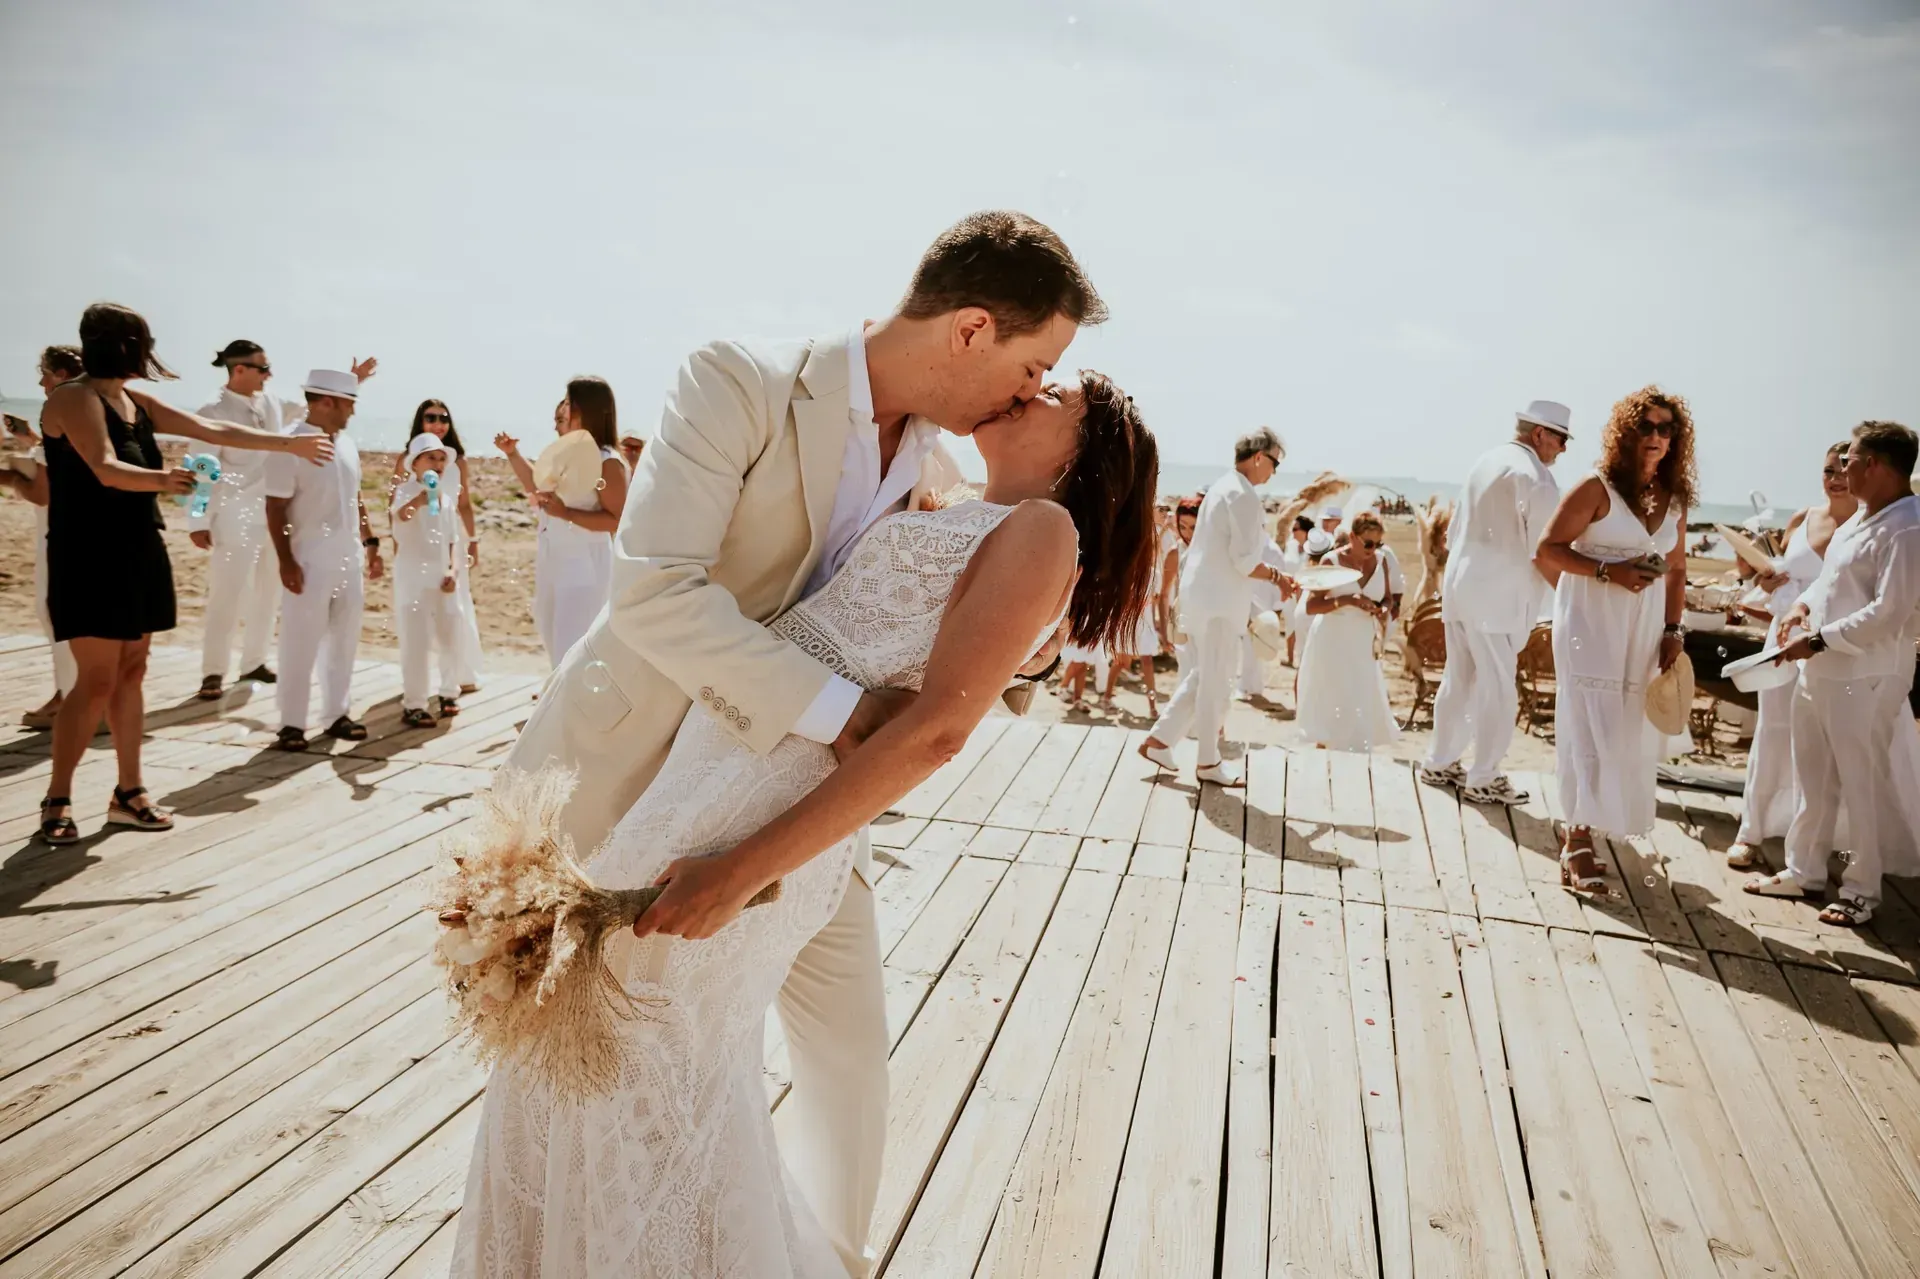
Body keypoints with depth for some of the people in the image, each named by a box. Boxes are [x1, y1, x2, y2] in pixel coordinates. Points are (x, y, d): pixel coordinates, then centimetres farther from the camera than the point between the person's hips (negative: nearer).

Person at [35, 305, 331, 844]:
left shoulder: (138, 402, 13)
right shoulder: (74, 398, -12)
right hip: (90, 556, -8)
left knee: (131, 673, 10)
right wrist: (160, 480, -44)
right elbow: (106, 470, -25)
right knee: (98, 680, -8)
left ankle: (129, 793, 17)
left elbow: (214, 431, 17)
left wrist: (289, 445, 19)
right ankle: (57, 800, 5)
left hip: (138, 552, 8)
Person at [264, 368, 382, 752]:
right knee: (300, 645, -1)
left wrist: (371, 543, 15)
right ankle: (292, 723, 9)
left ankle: (336, 714, 23)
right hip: (310, 562, -7)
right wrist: (285, 561, -16)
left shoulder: (347, 444, 10)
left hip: (348, 560, 7)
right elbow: (275, 509, -12)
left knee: (344, 641, 12)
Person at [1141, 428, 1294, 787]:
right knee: (1216, 681, 1)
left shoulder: (1222, 487, 14)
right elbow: (1244, 561, -20)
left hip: (1201, 593, 9)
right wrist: (1276, 576, -5)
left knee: (1200, 676, 16)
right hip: (1218, 600, -9)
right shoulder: (1243, 495, -16)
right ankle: (1209, 763, 11)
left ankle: (1158, 739, 18)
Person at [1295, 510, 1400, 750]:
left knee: (1363, 705, 8)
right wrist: (1346, 600, -28)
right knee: (1330, 706, 0)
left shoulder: (1380, 561, 0)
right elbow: (1311, 606, -15)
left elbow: (1387, 598, 11)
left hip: (1363, 643, 5)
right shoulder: (1332, 561, -13)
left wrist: (1385, 610, -13)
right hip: (1332, 643, -5)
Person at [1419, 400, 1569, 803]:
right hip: (1495, 596, -8)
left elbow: (1456, 526, 17)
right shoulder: (1535, 477, -13)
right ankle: (1484, 778, 10)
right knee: (1498, 689, 2)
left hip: (1459, 585, 8)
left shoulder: (1488, 460, 13)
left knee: (1458, 679, 16)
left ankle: (1440, 762, 25)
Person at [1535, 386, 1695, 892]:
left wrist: (1673, 630, 5)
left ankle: (1592, 822, 22)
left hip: (1644, 630, 6)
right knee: (1590, 727, -6)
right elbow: (1548, 549, -10)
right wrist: (1610, 571, -19)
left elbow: (1676, 570, 14)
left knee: (1632, 731, 8)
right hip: (1592, 623, -6)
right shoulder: (1597, 489, -8)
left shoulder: (1675, 499, 9)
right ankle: (1579, 841, 0)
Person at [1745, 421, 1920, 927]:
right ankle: (1803, 870, 30)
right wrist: (1803, 605, 4)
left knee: (1863, 786, 4)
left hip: (1865, 680, -9)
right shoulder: (1862, 516, 13)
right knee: (1814, 779, 18)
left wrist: (1819, 640, -21)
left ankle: (1861, 889, 18)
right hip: (1819, 671, 9)